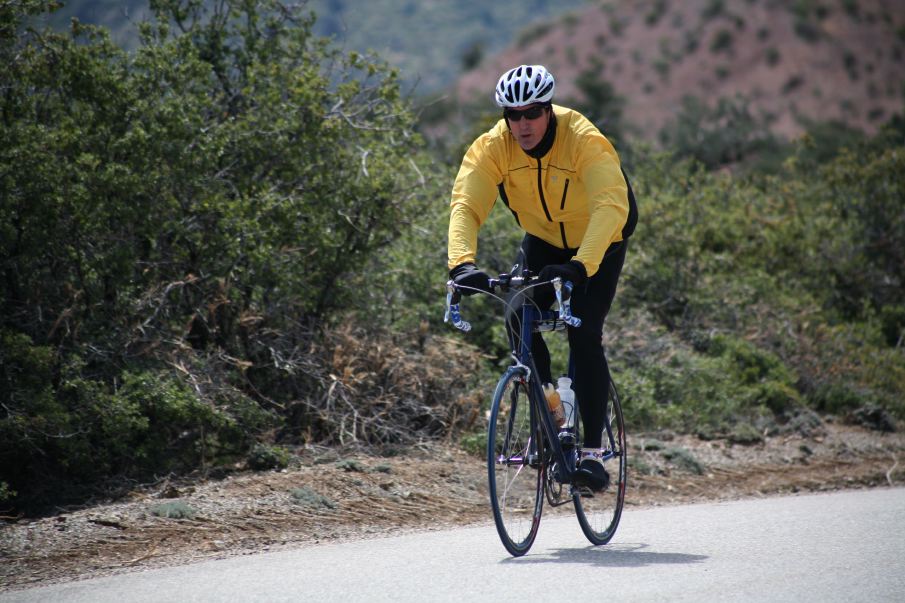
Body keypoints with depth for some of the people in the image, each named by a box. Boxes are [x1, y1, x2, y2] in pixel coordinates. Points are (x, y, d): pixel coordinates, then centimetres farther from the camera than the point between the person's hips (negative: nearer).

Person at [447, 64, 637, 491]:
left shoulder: (584, 140, -33)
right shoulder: (492, 148, -22)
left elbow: (611, 206, -45)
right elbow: (465, 205, -32)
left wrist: (581, 265, -59)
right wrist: (462, 262, -50)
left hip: (599, 246, -4)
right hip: (543, 241, 4)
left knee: (584, 335, -18)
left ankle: (592, 452, -12)